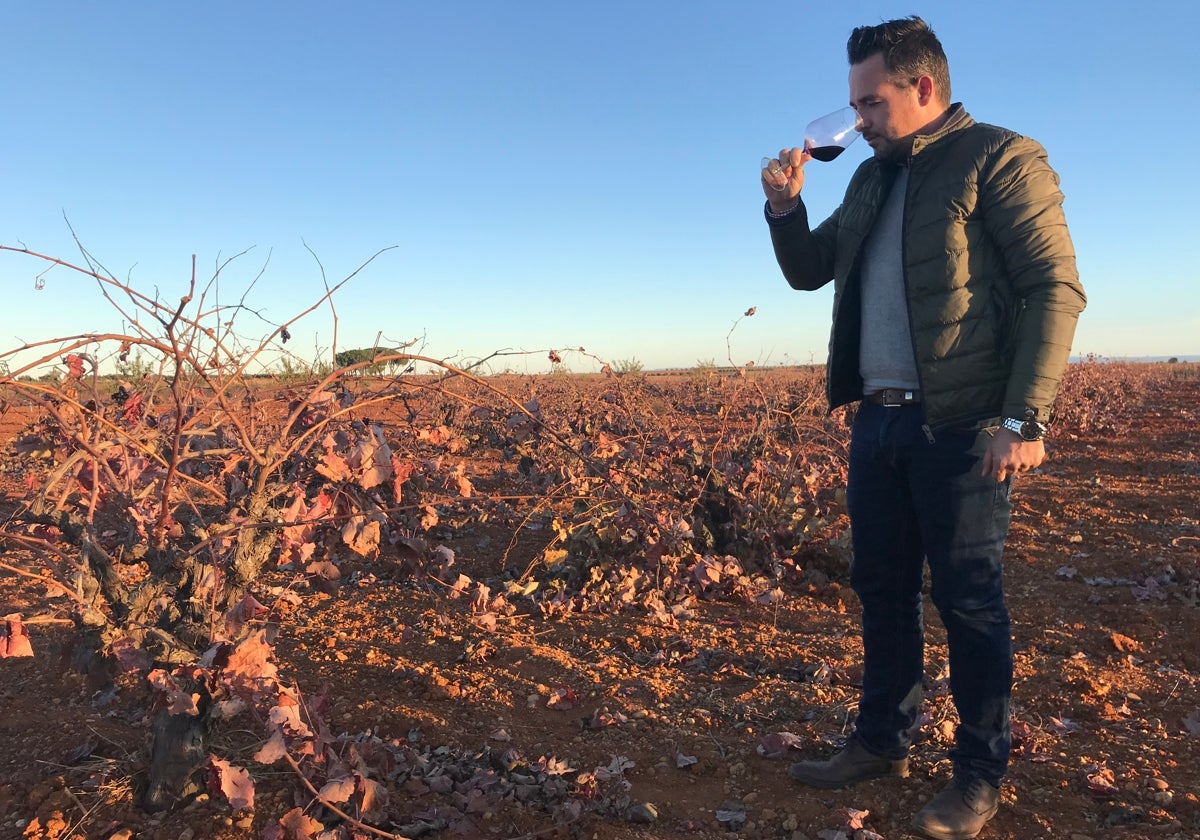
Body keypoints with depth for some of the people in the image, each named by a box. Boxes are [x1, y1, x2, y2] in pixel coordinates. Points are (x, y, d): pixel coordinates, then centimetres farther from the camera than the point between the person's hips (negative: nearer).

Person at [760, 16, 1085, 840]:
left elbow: (1055, 290, -12)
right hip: (880, 418, 7)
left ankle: (981, 774, 19)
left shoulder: (1002, 158, -5)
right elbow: (808, 270, 23)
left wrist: (1025, 419, -20)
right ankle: (882, 741, 29)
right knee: (883, 588, 13)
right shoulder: (872, 178, 17)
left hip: (961, 424, -7)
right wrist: (785, 207, 4)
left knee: (968, 599, 2)